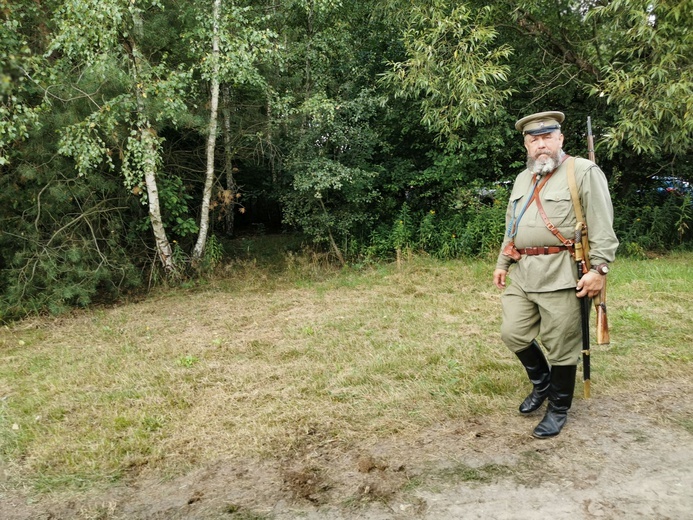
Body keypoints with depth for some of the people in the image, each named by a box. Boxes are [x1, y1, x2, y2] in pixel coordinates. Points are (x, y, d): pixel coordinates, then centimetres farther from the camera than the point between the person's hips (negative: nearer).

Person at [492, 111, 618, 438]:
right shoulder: (522, 179, 18)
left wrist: (599, 268, -17)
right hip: (522, 274, 7)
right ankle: (541, 382, 34)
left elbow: (602, 226, -10)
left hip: (561, 275, -6)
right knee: (513, 333, 7)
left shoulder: (584, 172, -4)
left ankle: (558, 409, 22)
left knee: (561, 347, 2)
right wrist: (502, 263, 21)